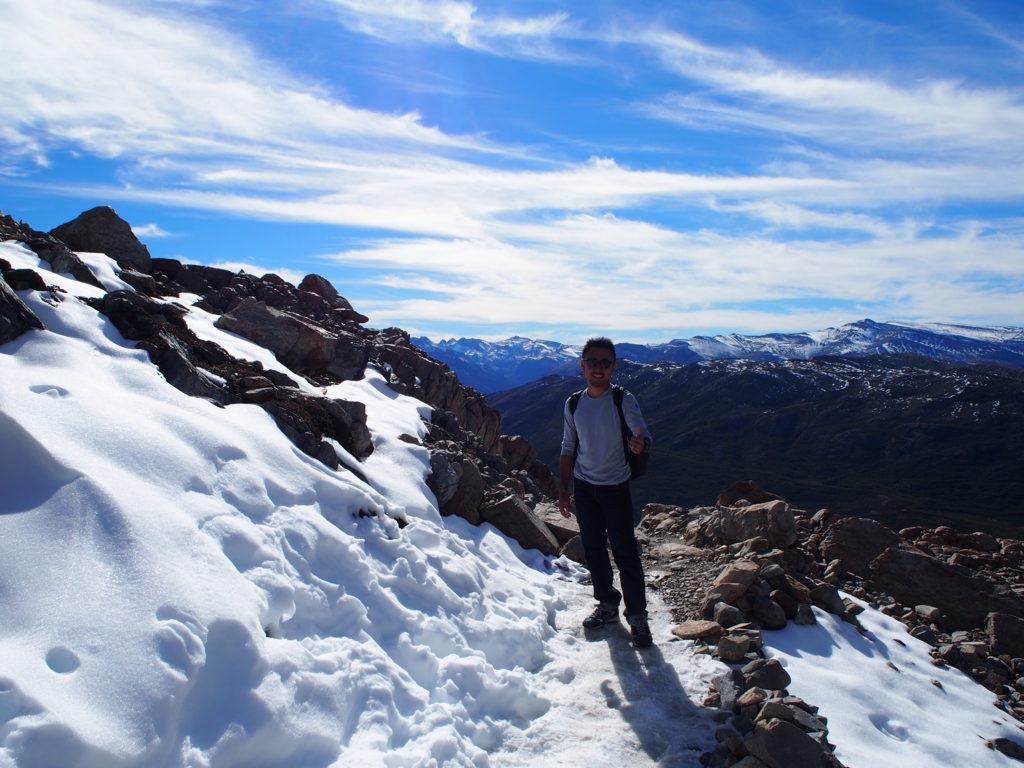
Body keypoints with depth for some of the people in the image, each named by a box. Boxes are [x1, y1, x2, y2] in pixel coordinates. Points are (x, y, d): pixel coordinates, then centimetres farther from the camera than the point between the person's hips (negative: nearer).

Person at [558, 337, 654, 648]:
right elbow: (568, 448, 8)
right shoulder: (573, 404, 2)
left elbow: (643, 434, -18)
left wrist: (640, 443, -43)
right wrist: (563, 489, 7)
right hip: (584, 487, 4)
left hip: (615, 487, -4)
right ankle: (607, 604, 30)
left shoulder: (623, 400, -10)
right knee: (593, 550, 12)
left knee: (625, 552, -2)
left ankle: (637, 616, 13)